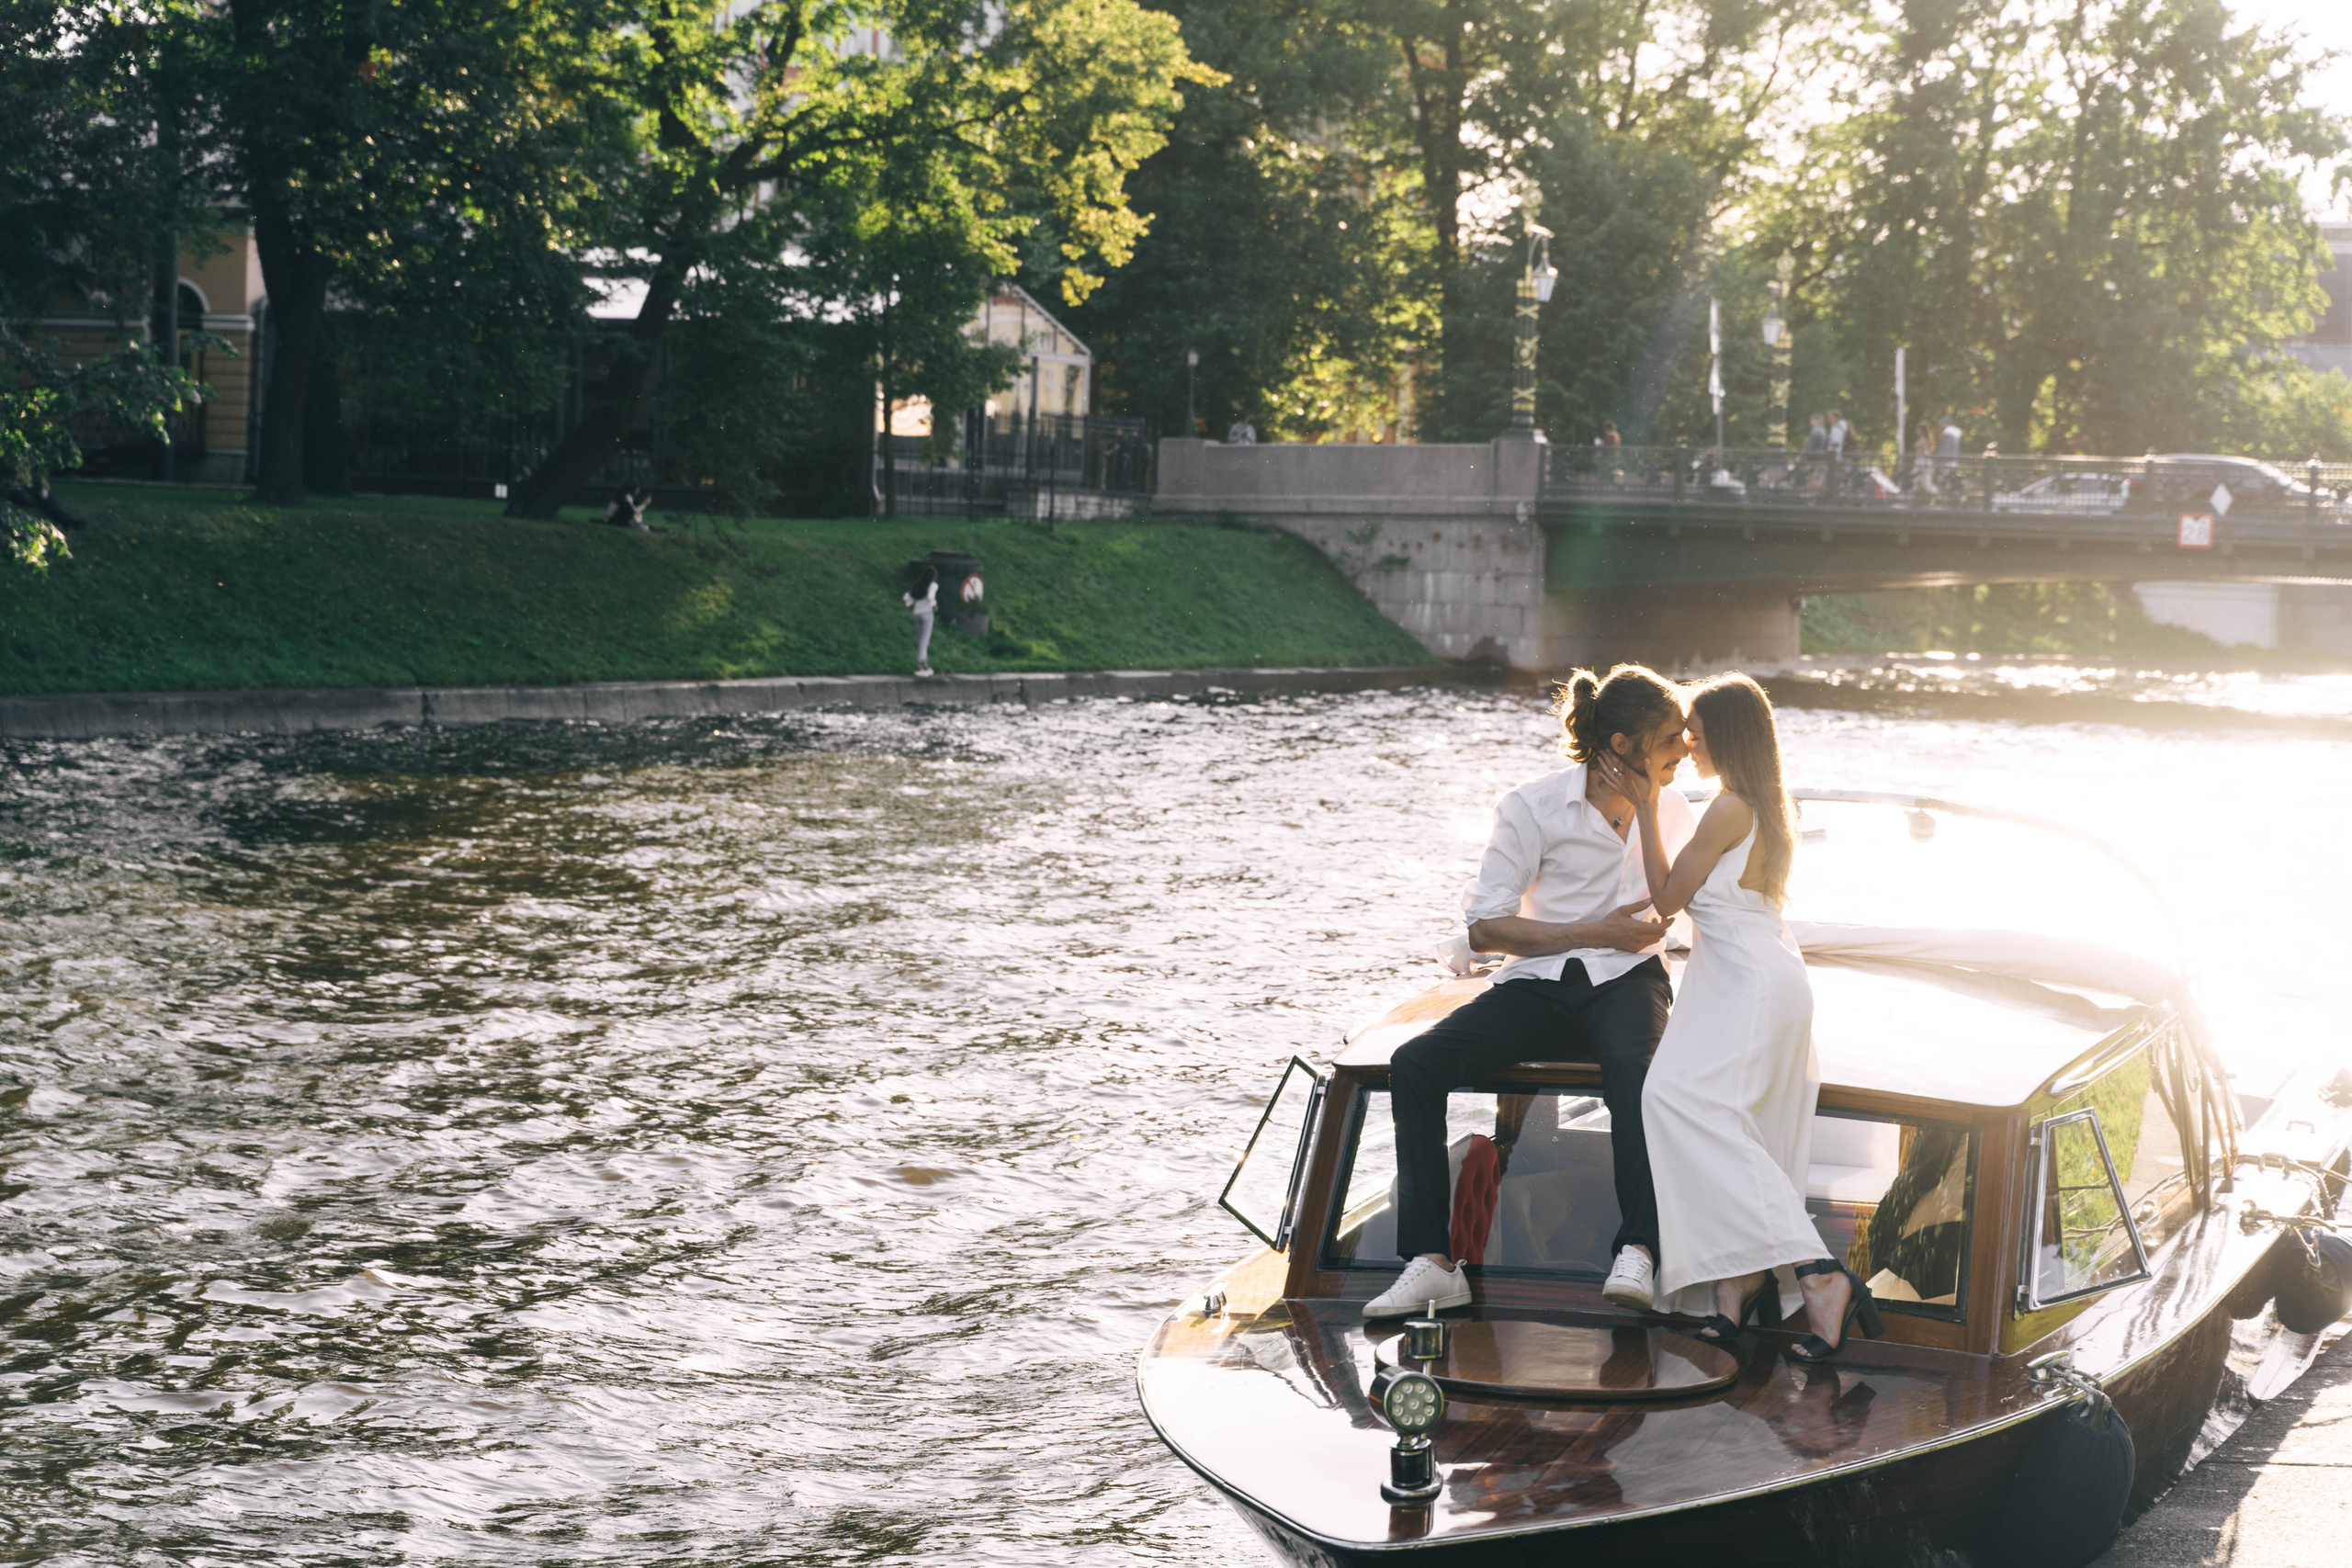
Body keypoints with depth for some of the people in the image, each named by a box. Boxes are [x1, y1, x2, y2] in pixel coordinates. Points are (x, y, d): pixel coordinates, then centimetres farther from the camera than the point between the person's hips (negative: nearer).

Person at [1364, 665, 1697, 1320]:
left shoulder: (1670, 813, 9)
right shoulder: (1534, 807, -4)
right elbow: (1485, 927, -7)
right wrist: (1598, 933, -12)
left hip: (1626, 979, 0)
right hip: (1538, 985, 0)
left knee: (1633, 1064, -39)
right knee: (1414, 1064, -24)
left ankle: (1637, 1254, -47)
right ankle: (1432, 1260, -24)